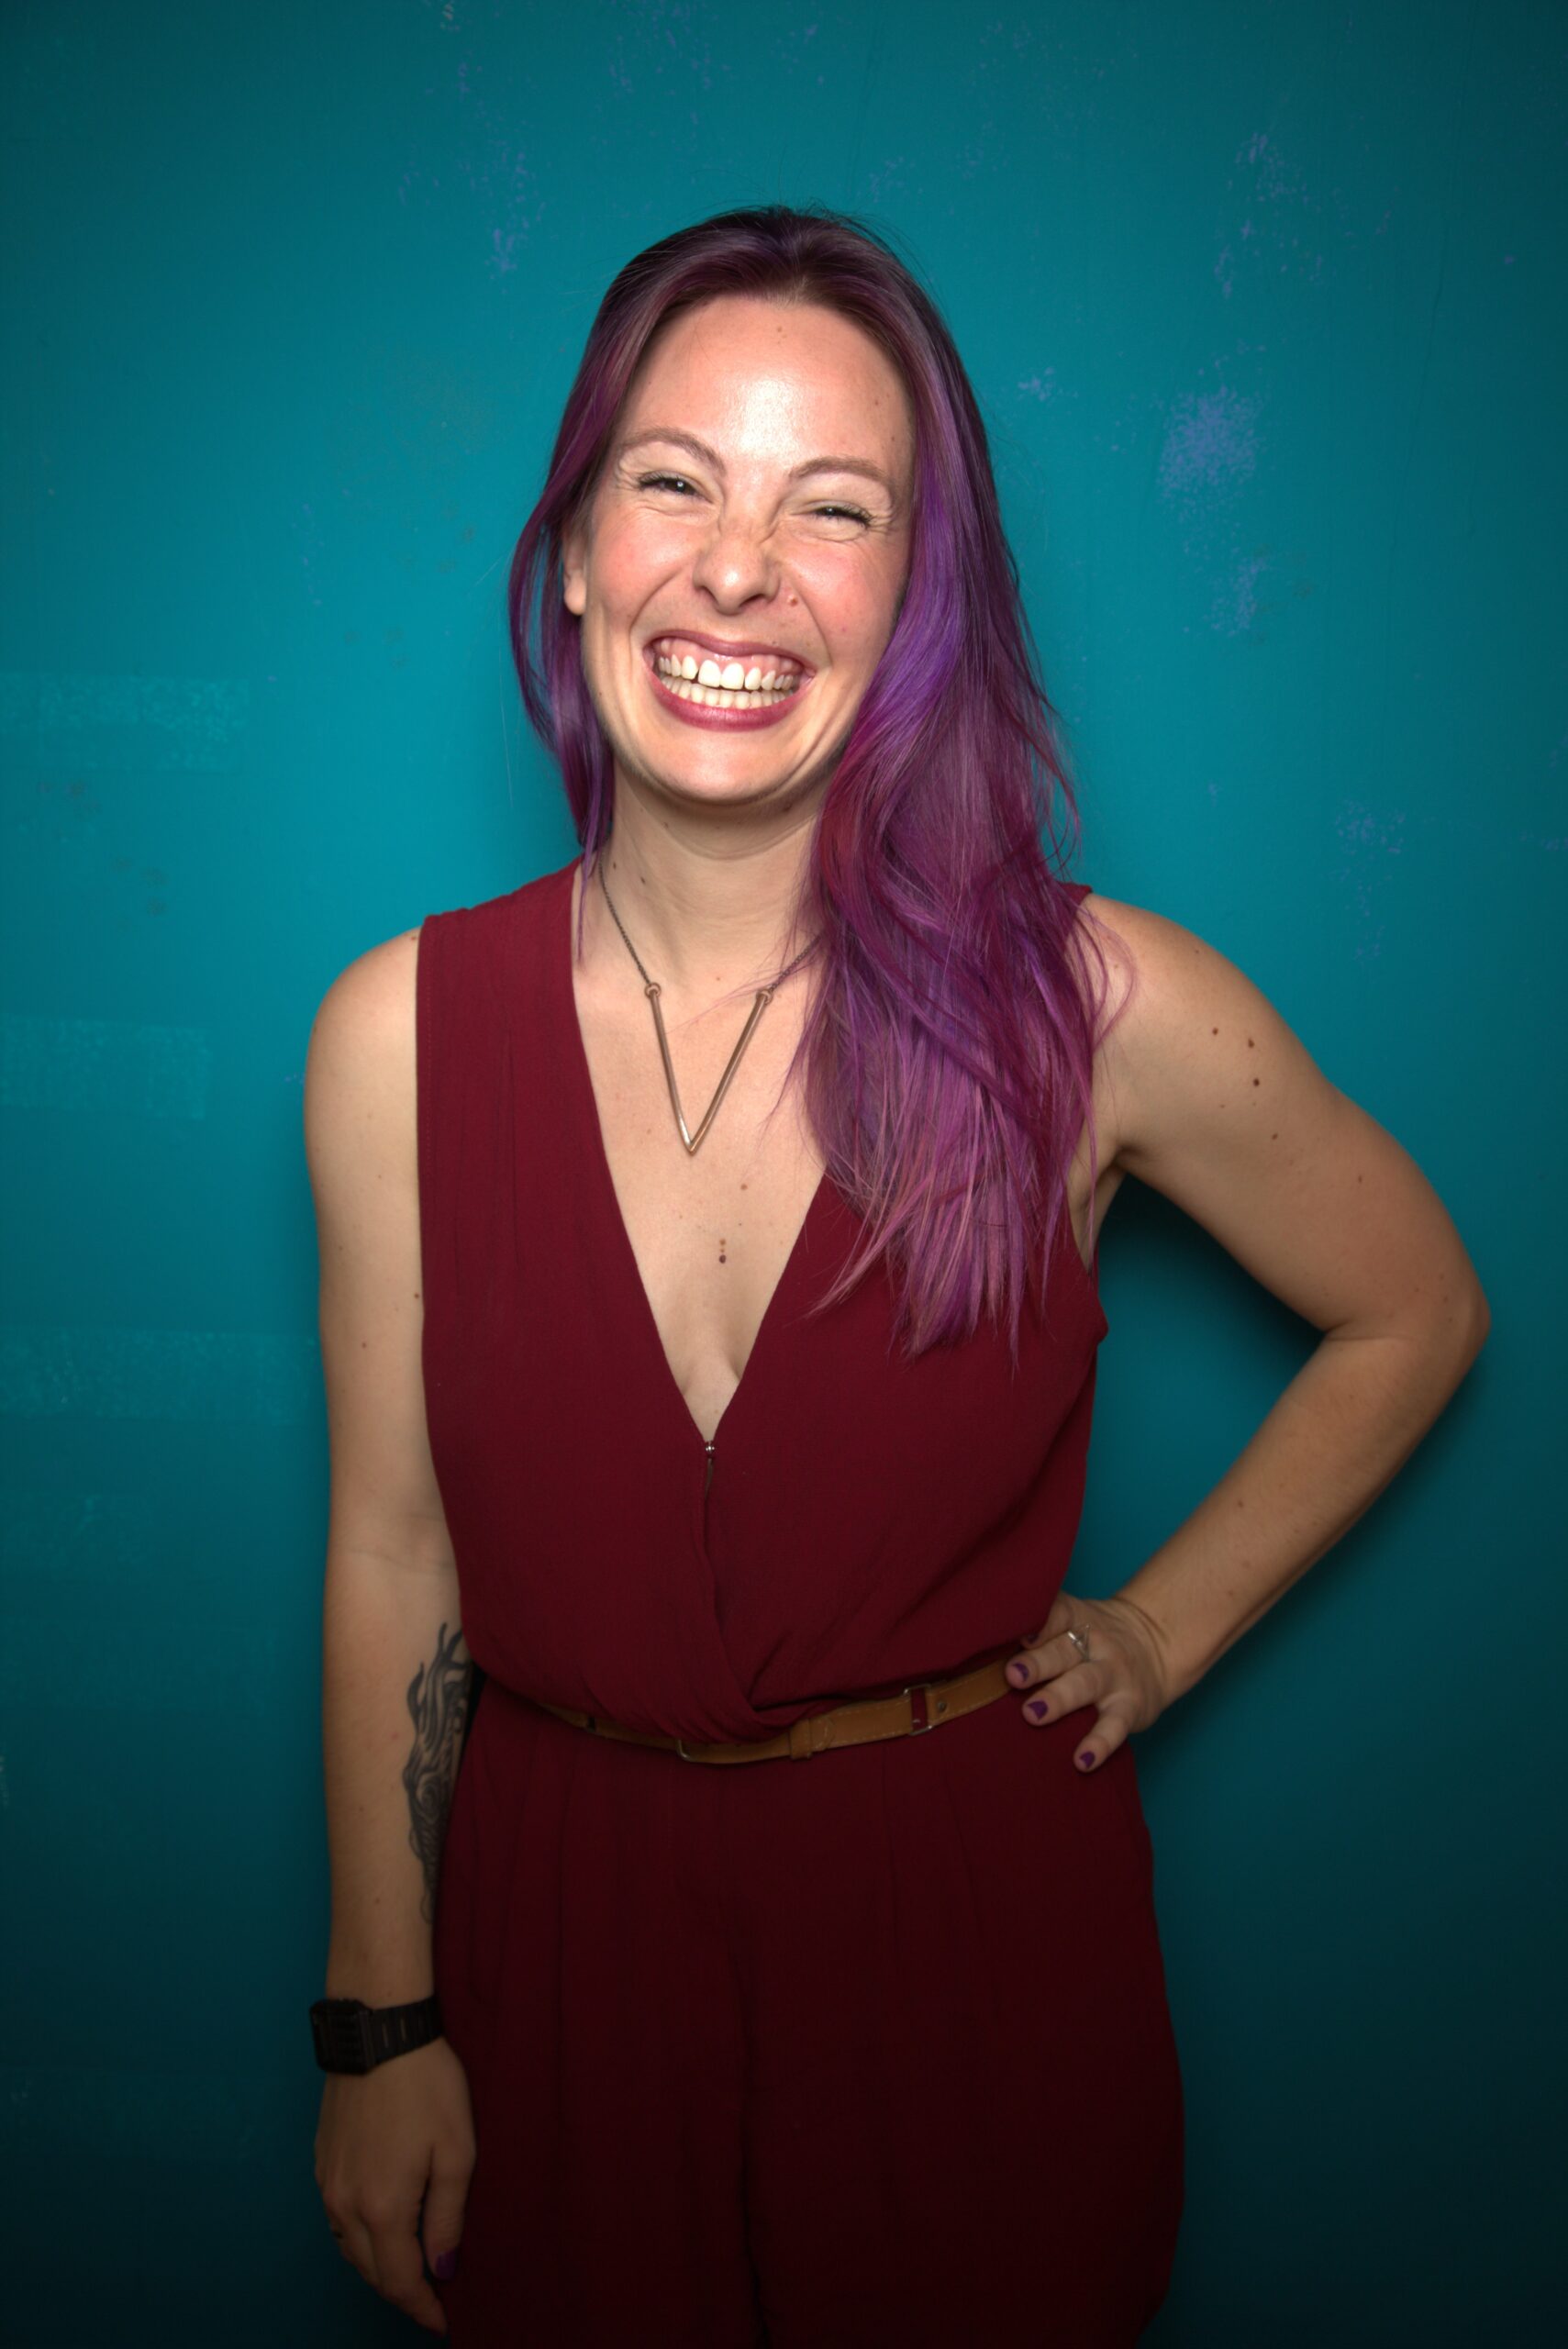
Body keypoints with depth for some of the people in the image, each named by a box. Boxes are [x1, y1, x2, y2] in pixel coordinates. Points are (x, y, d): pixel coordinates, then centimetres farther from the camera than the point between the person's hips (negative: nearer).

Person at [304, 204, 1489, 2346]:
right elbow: (391, 1557, -4)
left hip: (977, 1924, 0)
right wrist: (381, 2025, 1)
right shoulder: (400, 1032, -11)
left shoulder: (1102, 1013, -15)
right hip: (567, 1926, 1)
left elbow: (1414, 1316, 3)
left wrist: (1163, 1631, 0)